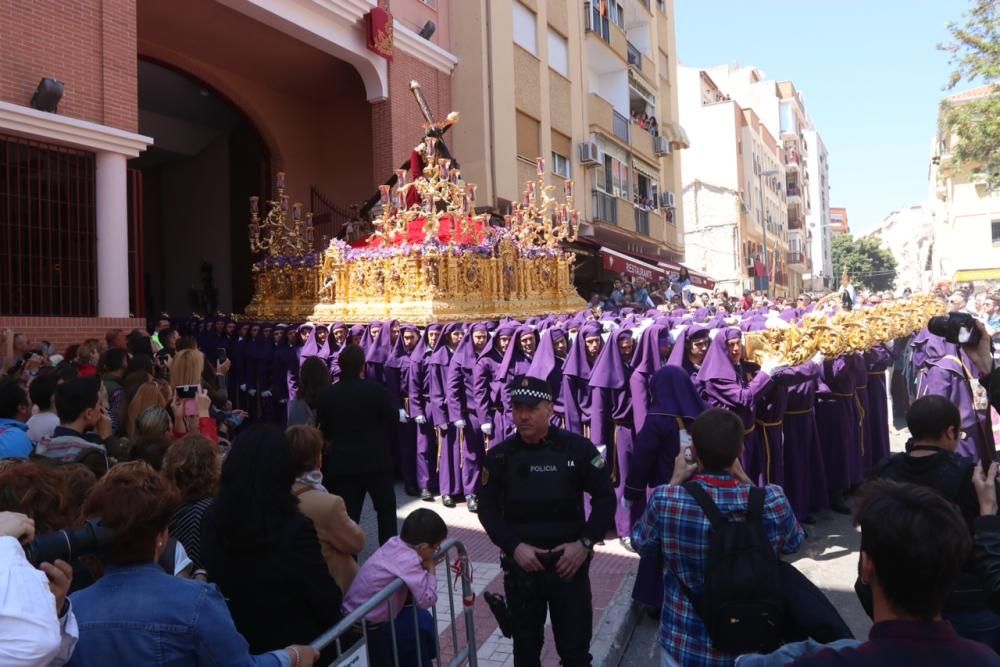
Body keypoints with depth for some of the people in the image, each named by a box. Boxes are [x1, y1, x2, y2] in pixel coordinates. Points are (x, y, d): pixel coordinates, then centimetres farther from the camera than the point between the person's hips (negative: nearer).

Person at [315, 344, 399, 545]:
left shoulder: (326, 394, -2)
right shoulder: (376, 390, -11)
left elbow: (324, 430, 7)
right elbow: (392, 422, -3)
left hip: (341, 461, 2)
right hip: (375, 459, -2)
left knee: (347, 514, 7)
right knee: (386, 507, 15)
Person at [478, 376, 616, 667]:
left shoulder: (578, 448, -8)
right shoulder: (499, 456, -4)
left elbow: (605, 497, -3)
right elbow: (488, 508, 0)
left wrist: (585, 543, -13)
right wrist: (514, 546, -13)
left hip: (569, 563, -1)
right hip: (520, 565, 2)